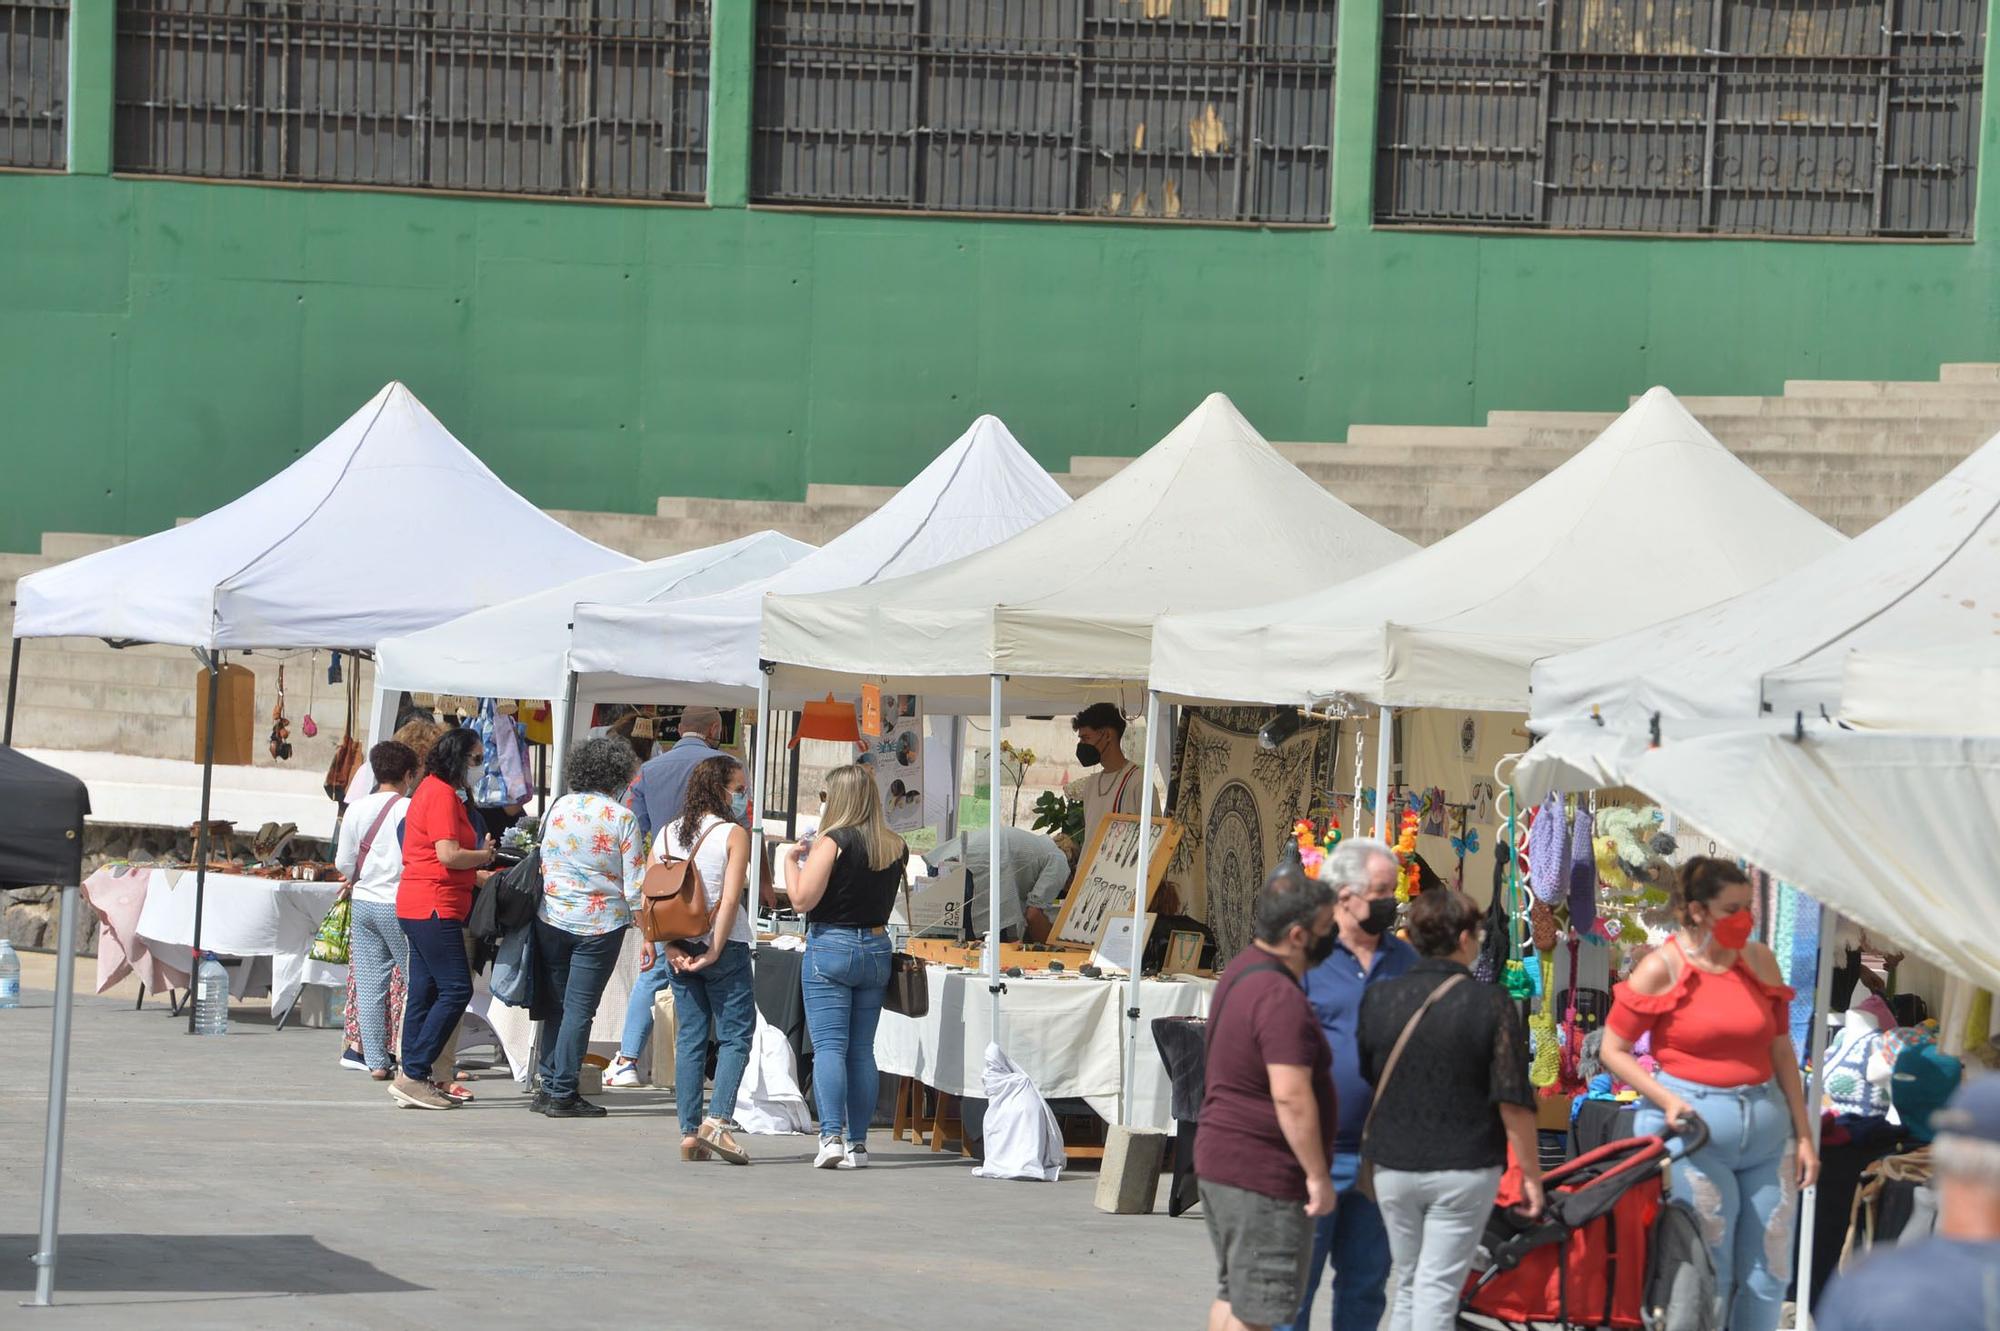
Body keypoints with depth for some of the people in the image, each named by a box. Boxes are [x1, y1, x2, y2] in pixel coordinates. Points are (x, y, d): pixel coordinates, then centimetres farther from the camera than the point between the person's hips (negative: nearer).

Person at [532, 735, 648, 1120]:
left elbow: (544, 864, 10)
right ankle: (562, 1094, 1)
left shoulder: (560, 808, 2)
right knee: (579, 1009, 1)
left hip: (552, 918, 4)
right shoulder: (623, 818, -9)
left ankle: (549, 1086, 14)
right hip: (600, 925, -4)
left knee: (556, 1005, 13)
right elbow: (634, 885, -10)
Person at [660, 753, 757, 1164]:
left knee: (689, 1038, 9)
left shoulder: (667, 834, 8)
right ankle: (718, 1119, -15)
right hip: (724, 945, -5)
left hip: (679, 949, 5)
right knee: (735, 1035, 1)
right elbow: (730, 899, -15)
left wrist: (671, 949, -3)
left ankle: (689, 1133, 5)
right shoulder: (733, 834, -6)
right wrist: (714, 951, -12)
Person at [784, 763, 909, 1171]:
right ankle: (857, 1143, 8)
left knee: (828, 1046, -6)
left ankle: (832, 1136, -18)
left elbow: (802, 899, -16)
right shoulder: (896, 847, 5)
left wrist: (792, 860, 1)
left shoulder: (834, 842, -12)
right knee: (862, 1050, 9)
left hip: (831, 946, -5)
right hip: (877, 948, 5)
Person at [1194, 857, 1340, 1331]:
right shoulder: (1280, 998, -21)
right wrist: (1318, 1175, -20)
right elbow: (1291, 1097, -26)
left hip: (1219, 1156, 10)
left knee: (1233, 1293, 17)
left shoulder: (1243, 969, 11)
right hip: (1263, 1173, -10)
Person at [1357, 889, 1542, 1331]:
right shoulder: (1490, 1004, -11)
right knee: (1438, 1291, 0)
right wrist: (1531, 1174, -2)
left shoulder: (1378, 1000, 0)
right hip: (1464, 1169, -4)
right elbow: (1513, 1102, -12)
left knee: (1408, 1287, 17)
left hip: (1393, 1166, 4)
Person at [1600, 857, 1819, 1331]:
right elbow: (1613, 1050, -1)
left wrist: (1803, 1134, 12)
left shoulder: (1760, 961, 8)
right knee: (1707, 1275, -2)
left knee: (1770, 1273, 5)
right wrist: (1668, 1101, -15)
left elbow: (1781, 1051, 14)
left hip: (1765, 1127, 5)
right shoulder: (1663, 968, -5)